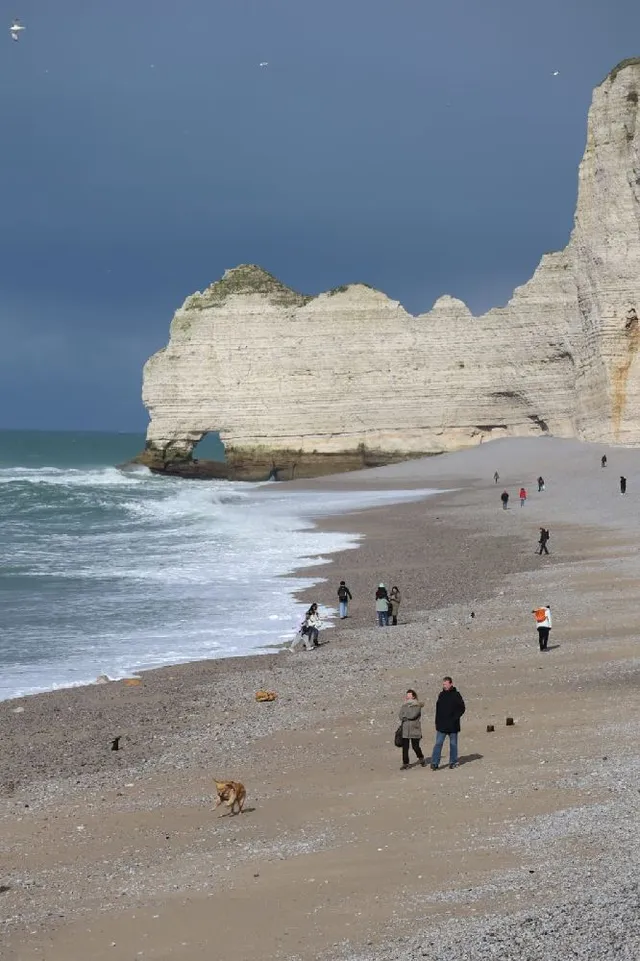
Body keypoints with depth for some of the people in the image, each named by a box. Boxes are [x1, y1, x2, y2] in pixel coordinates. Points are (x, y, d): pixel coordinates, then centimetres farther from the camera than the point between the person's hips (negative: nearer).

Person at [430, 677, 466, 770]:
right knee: (438, 743, -5)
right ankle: (434, 763, -7)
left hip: (452, 725, -3)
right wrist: (437, 721, 8)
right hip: (441, 725, 3)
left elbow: (462, 708, -4)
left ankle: (453, 762, 19)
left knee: (453, 744, 8)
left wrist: (455, 718, -13)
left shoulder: (456, 695, -4)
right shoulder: (441, 695, 9)